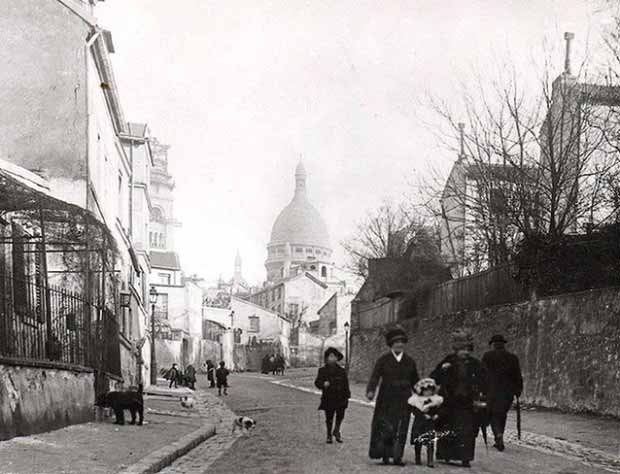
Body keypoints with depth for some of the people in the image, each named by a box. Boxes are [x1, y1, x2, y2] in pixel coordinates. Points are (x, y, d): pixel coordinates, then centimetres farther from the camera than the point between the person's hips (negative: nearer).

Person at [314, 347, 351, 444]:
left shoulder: (342, 371, 9)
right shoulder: (323, 371, 4)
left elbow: (346, 384, 11)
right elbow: (317, 382, 0)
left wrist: (347, 396, 6)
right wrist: (323, 384, -21)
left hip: (340, 398, 1)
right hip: (328, 398, -1)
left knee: (340, 415, -11)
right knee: (329, 418, 5)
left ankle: (336, 430, 13)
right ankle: (329, 435, 19)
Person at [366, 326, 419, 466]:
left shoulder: (410, 362, 11)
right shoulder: (383, 360, 1)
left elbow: (415, 381, 17)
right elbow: (375, 376, -10)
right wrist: (370, 390, -26)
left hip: (403, 401, 2)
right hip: (387, 401, -2)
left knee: (401, 429, -1)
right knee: (385, 428, -3)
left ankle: (397, 456, 4)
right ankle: (385, 456, 8)